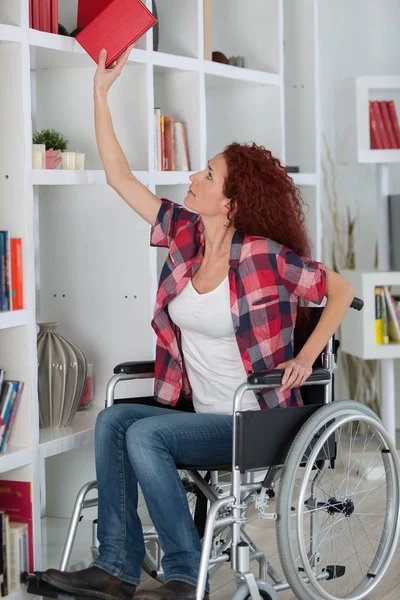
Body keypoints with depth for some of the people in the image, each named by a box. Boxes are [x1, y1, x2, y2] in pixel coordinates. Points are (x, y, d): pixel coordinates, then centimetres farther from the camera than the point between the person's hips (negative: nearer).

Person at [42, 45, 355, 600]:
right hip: (200, 415, 6)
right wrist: (101, 92, 4)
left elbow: (341, 290, -3)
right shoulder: (185, 233, 4)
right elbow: (120, 177, 6)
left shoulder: (264, 256, -13)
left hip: (255, 423, -6)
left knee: (145, 434, -24)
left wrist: (306, 357, -13)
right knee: (113, 419, -15)